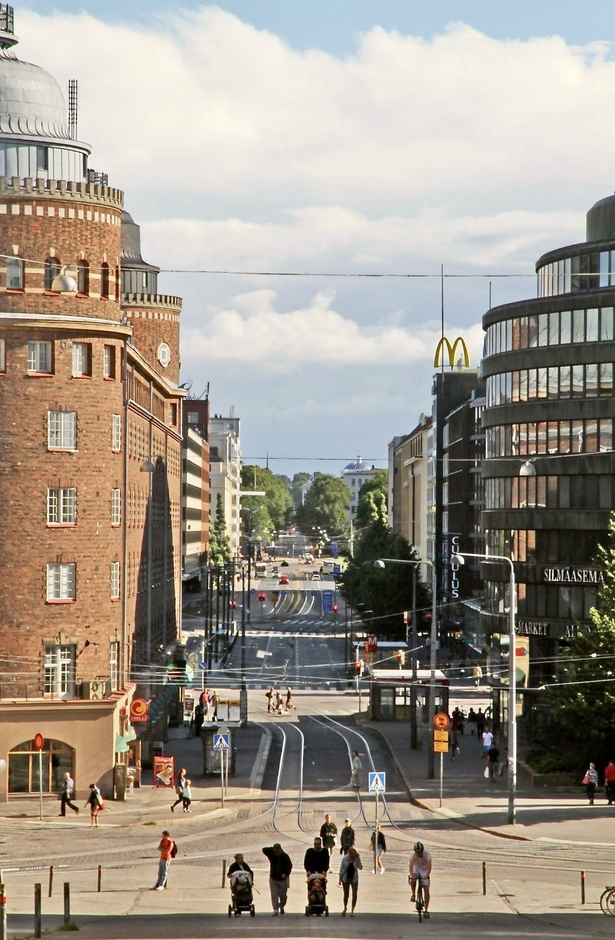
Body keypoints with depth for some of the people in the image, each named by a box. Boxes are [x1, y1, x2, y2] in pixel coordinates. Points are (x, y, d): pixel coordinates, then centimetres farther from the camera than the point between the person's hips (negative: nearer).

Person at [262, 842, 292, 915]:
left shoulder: (285, 856, -10)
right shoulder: (271, 854, -5)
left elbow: (289, 866, -6)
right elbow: (264, 850, -13)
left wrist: (286, 874, -20)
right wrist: (272, 849, -19)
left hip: (282, 879, -1)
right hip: (273, 879, 1)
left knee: (283, 896, 8)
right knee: (274, 895, -7)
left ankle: (281, 907, 35)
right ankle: (275, 910, -6)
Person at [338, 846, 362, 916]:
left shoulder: (356, 858, -8)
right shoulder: (345, 859, -9)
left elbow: (360, 867, -15)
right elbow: (341, 869, -2)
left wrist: (358, 859, -23)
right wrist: (340, 879, -2)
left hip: (354, 879, 0)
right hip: (346, 878, 0)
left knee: (354, 895, -4)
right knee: (346, 894, 10)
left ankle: (352, 911, 7)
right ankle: (345, 908, 34)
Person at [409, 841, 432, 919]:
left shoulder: (427, 854, -27)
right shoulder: (413, 855, -25)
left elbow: (429, 866, -36)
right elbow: (410, 866, -35)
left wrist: (427, 875, -53)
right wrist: (411, 875, -54)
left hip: (424, 871, 0)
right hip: (416, 869, 0)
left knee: (426, 889, -9)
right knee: (412, 880, -33)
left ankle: (426, 910, -6)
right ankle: (413, 895, -5)